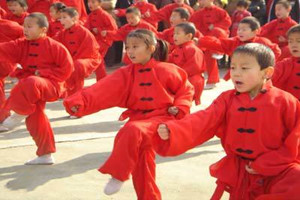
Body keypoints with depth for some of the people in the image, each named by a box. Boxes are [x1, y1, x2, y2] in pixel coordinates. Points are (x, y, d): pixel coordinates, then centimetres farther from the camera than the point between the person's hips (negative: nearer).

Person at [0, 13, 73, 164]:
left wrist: (43, 73, -15)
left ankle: (19, 114, -16)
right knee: (35, 119, 8)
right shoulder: (22, 45, 7)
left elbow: (66, 67, -10)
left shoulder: (53, 46, -10)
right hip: (31, 89, 7)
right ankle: (45, 155, 22)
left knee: (31, 84, -39)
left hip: (51, 85, -7)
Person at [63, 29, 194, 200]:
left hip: (161, 118, -4)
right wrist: (80, 102, -25)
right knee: (142, 168, 6)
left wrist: (179, 108, -7)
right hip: (139, 119, 5)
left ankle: (118, 174, -20)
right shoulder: (125, 74, 3)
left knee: (132, 130, -34)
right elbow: (103, 91, -11)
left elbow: (186, 89, 10)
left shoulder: (166, 70, -3)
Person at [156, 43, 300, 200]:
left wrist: (263, 165, -11)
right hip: (239, 171, 3)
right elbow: (202, 122, -14)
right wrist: (172, 132, -33)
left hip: (278, 170, -2)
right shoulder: (227, 99, 1)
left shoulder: (285, 101, -8)